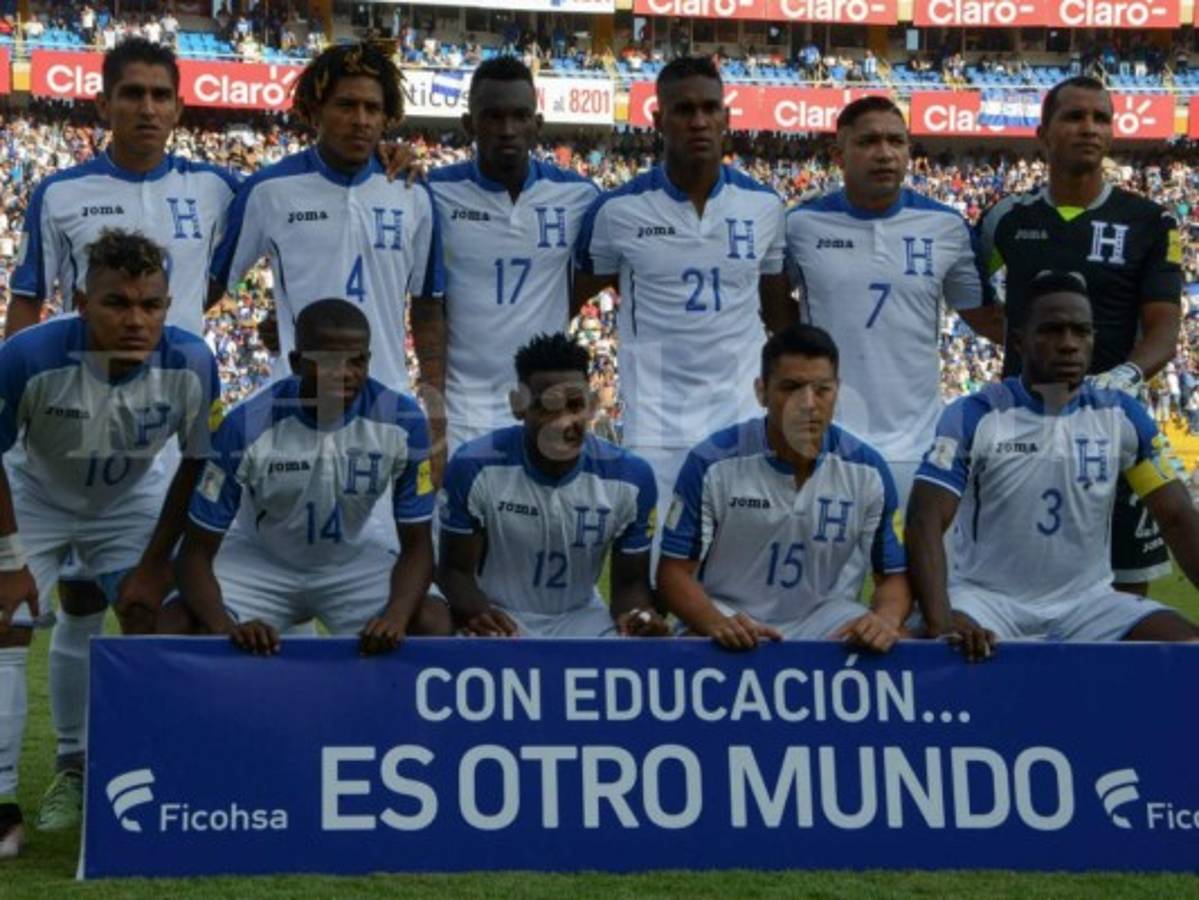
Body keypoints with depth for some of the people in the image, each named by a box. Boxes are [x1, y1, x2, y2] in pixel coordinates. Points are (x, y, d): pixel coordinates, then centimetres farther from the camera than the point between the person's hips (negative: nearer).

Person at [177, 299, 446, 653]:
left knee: (435, 627, -25)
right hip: (260, 560, -1)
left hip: (357, 561, 1)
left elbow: (416, 544, -16)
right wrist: (227, 628, -40)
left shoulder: (402, 420, -24)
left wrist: (395, 616, -37)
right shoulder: (246, 426, -26)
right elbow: (198, 550, -21)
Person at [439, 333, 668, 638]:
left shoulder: (630, 477, -11)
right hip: (499, 618, -2)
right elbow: (456, 569, -8)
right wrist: (477, 611, -30)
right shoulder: (474, 467, -17)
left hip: (581, 618, 2)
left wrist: (637, 614, -26)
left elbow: (630, 581, -2)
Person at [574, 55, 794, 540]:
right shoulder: (617, 210, -4)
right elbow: (566, 302, 7)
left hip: (744, 418, 2)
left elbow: (780, 314, 13)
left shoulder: (764, 206, 3)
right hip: (655, 423, -2)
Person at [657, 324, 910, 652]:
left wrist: (886, 619, -22)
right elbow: (676, 570, -8)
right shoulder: (713, 463, -10)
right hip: (731, 618, -3)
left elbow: (894, 573, 2)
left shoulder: (867, 469, -4)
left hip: (827, 622, 3)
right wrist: (717, 623, -28)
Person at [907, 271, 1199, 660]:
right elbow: (926, 520, -17)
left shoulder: (1122, 416, 1)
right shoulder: (973, 417, -8)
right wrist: (940, 620, -34)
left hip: (1087, 600, 3)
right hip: (987, 597, -3)